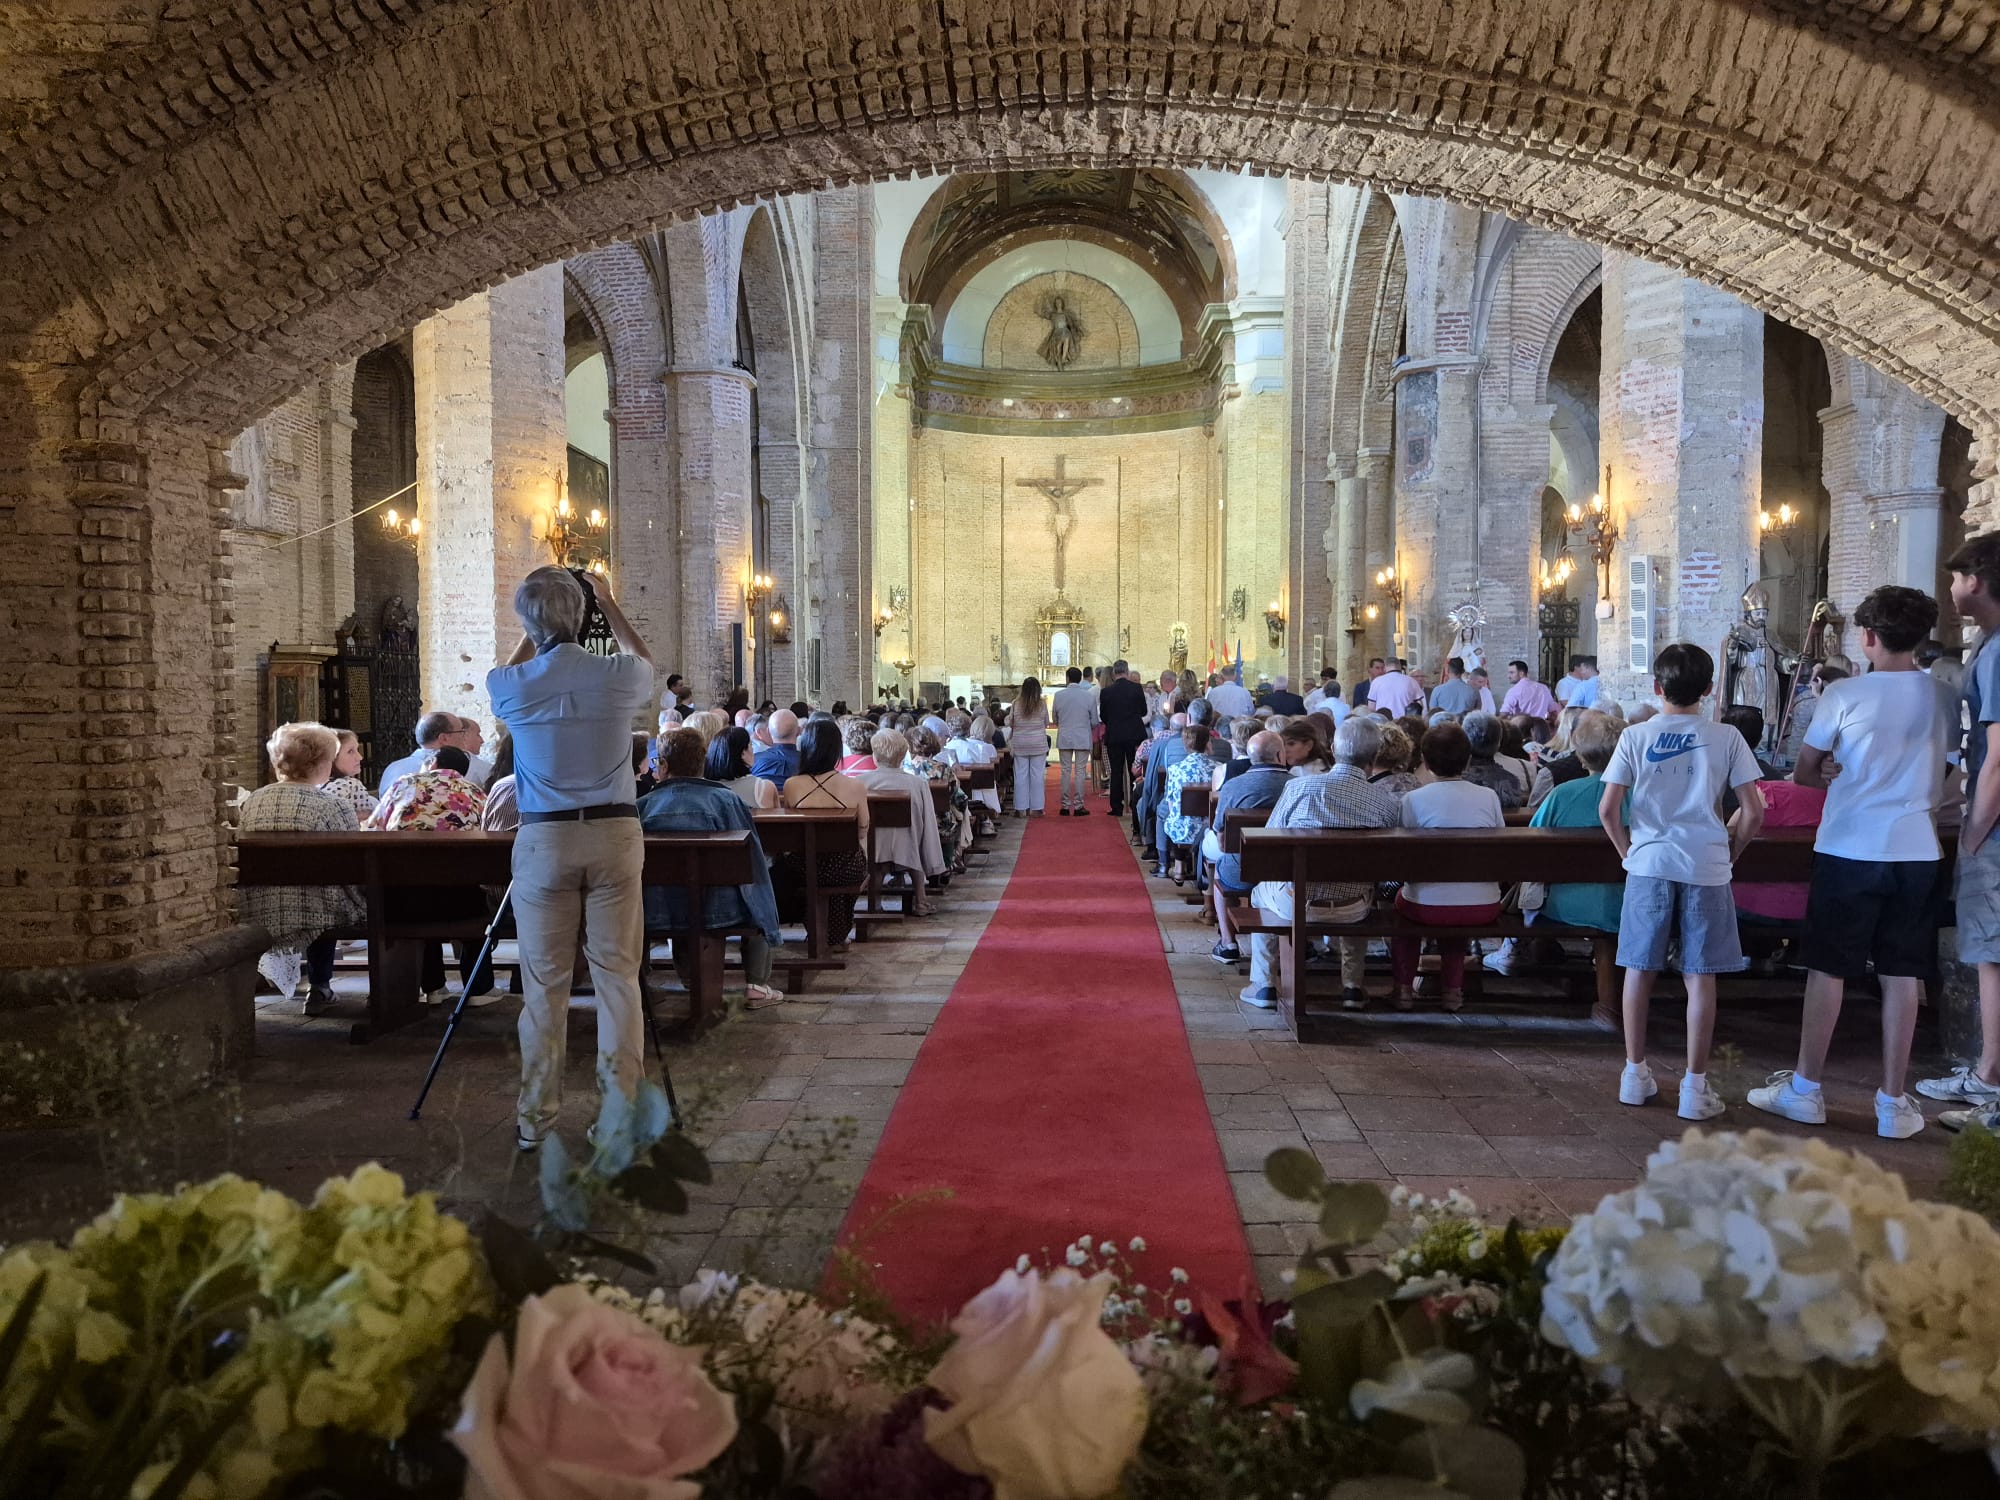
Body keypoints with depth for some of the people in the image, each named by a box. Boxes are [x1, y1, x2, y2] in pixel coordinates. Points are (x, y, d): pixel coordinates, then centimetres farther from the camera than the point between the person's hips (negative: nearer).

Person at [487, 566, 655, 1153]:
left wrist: (533, 634, 29)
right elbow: (642, 660, 23)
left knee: (544, 982, 6)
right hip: (615, 833, 0)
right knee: (618, 974, 5)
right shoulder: (619, 677, -4)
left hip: (543, 839, 0)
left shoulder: (510, 686, -4)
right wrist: (610, 603, 31)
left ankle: (535, 1118, 13)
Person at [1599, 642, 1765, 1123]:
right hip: (1706, 867, 0)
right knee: (1701, 977, 4)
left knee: (1640, 969, 10)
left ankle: (1635, 1073, 19)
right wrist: (1730, 853, 11)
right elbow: (1754, 813, -3)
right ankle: (1695, 1086, 8)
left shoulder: (1636, 736, -1)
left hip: (1648, 865, 1)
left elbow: (1607, 809, -4)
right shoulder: (1726, 738, -2)